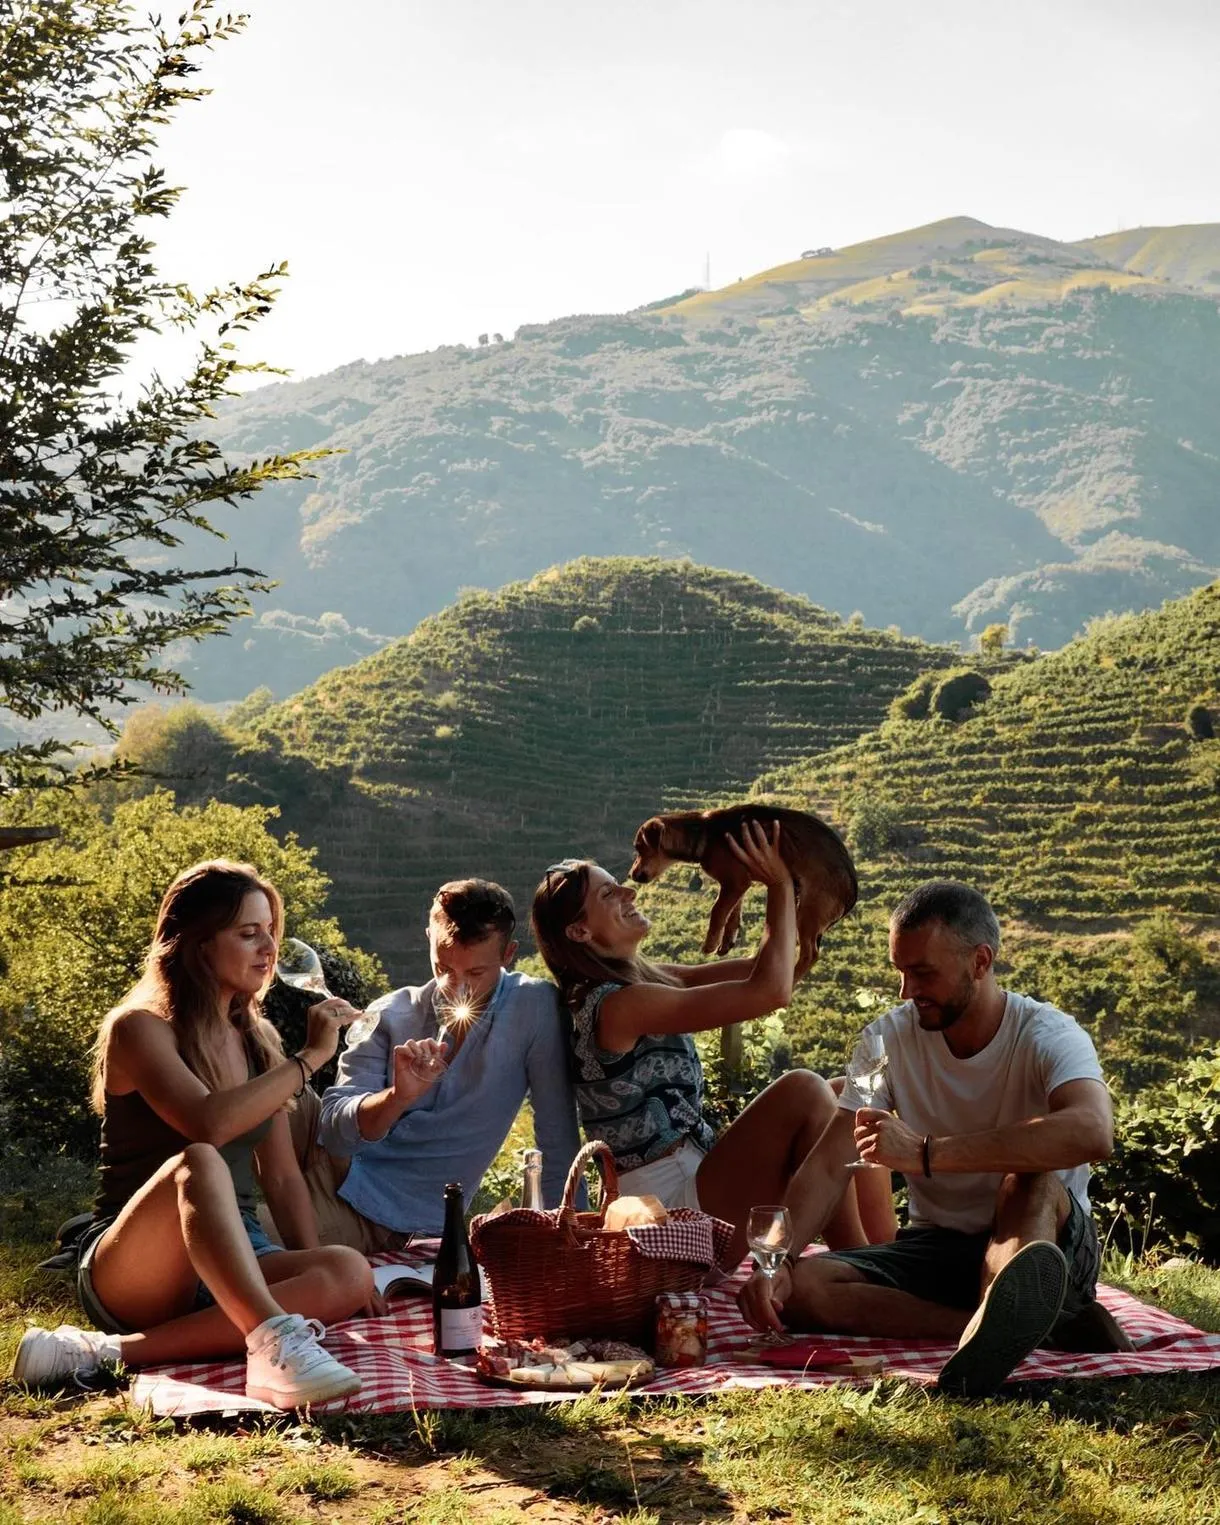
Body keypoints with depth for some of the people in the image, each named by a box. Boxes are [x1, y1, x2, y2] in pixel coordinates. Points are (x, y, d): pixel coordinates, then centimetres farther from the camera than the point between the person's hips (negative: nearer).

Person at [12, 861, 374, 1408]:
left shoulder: (257, 1038, 14)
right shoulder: (140, 1028, -6)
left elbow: (282, 1176, 14)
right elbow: (208, 1123, -26)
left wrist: (316, 1281, 1)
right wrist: (310, 1057, -18)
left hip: (233, 1259, 6)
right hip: (128, 1273, -6)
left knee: (351, 1272, -27)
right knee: (200, 1162, -37)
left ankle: (116, 1351, -31)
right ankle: (274, 1343, -55)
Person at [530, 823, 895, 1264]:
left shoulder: (644, 980, 11)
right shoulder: (617, 1004, -20)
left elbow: (758, 970, 13)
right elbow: (770, 990, -22)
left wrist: (788, 888, 3)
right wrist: (780, 887, -12)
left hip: (697, 1175, 10)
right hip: (672, 1204, -10)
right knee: (804, 1091, -23)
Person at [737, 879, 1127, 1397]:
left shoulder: (1046, 1036, -15)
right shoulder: (890, 1038, -2)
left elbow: (1093, 1132, -38)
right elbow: (828, 1166, -8)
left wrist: (926, 1152, -43)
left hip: (1047, 1241, -4)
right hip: (937, 1245, 4)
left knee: (1034, 1175, -36)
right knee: (797, 1288, -23)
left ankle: (995, 1322, -64)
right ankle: (1034, 1323, -29)